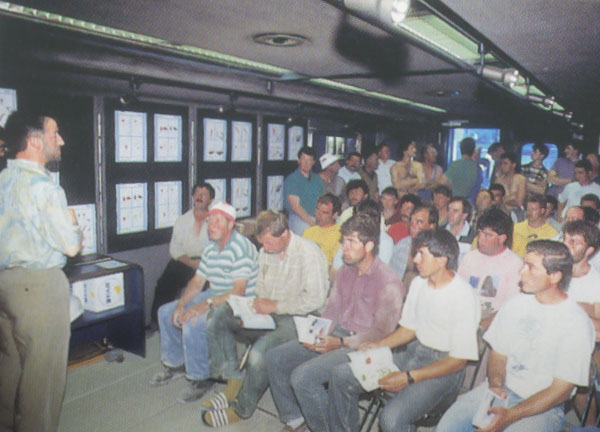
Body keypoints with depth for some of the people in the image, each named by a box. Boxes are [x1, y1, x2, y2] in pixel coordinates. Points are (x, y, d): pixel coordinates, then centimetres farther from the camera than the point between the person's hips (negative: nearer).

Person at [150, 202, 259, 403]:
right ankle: (174, 364, 23)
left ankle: (201, 379, -9)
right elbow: (197, 281, 9)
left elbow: (238, 291, -27)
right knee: (166, 312, 8)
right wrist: (181, 303, -7)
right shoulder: (210, 248, 7)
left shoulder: (241, 248, -21)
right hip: (214, 296, 10)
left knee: (193, 323, -29)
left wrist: (206, 304, -32)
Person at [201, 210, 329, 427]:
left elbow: (316, 300, -19)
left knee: (259, 353, -31)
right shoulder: (265, 252, 10)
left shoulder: (309, 253, -14)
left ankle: (242, 409, -3)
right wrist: (259, 305, -2)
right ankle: (233, 381, -3)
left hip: (295, 319, -7)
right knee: (219, 315, -10)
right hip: (268, 315, 8)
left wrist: (275, 306, -17)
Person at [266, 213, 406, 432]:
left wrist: (341, 343, -22)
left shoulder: (388, 283, -16)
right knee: (275, 357, -1)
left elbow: (382, 333, -17)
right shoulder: (345, 272, 9)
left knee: (302, 376, -25)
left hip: (361, 347, -8)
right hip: (336, 336, 8)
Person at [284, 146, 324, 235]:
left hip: (317, 220, 5)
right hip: (300, 220, -4)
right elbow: (296, 206, -9)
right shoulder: (291, 179, -4)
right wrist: (312, 222, -12)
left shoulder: (317, 179, 13)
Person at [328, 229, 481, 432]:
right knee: (341, 375, -4)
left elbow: (458, 361, -17)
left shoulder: (464, 298, -18)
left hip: (443, 368, -7)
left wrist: (409, 377, -21)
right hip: (412, 353, 8)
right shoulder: (418, 283, 6)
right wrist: (378, 345, -1)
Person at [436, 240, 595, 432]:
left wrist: (509, 416, -21)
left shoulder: (577, 324, -12)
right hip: (501, 390, 4)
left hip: (542, 406, -4)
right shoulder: (516, 303, 4)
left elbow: (561, 391, -13)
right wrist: (495, 385, -10)